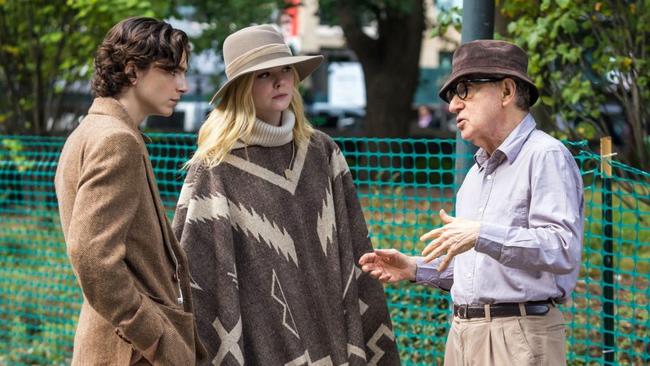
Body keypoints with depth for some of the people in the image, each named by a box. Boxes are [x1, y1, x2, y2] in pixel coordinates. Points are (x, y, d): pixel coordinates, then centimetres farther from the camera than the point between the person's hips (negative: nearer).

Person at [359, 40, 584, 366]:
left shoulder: (546, 156, -7)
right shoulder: (477, 171, 22)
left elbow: (564, 249, -20)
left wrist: (482, 235, -25)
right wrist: (415, 269, 13)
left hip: (519, 338, -8)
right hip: (462, 335, 8)